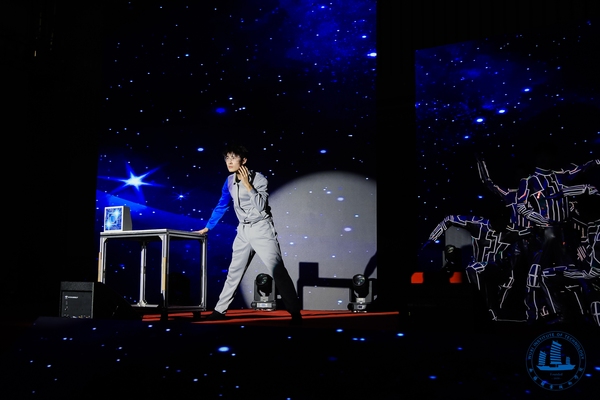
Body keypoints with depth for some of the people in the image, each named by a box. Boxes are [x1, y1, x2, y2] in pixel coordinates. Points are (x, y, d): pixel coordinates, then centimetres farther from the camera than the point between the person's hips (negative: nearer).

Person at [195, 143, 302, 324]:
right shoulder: (230, 181, 5)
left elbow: (261, 207, -22)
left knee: (278, 271, -11)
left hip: (262, 229, -6)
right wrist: (207, 227, 21)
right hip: (243, 231, 6)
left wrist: (247, 184, -24)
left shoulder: (259, 179, -12)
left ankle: (295, 314, -11)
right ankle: (220, 310, 19)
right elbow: (221, 206, 16)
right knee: (234, 272, 10)